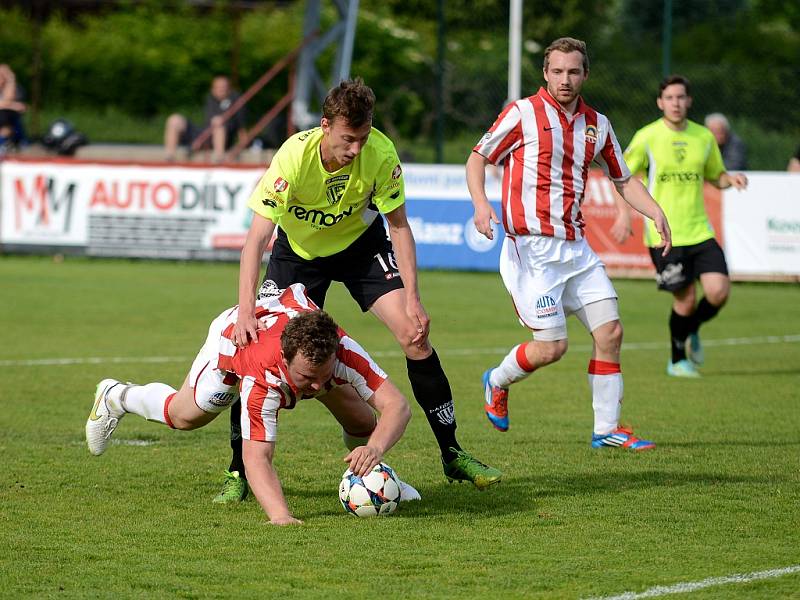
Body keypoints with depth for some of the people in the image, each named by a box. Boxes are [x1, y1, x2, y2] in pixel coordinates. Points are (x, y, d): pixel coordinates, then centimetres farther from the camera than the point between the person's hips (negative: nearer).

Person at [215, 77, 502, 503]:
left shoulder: (380, 154, -29)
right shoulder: (294, 156, -34)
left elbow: (398, 227, -15)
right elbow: (257, 237, -35)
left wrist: (412, 300, -23)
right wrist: (246, 313, -45)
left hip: (361, 242, 1)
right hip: (298, 249, -1)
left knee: (414, 335, -12)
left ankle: (452, 455, 0)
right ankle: (238, 471, 5)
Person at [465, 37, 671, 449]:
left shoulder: (597, 124, 11)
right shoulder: (523, 113, -5)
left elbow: (623, 180, 20)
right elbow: (478, 157, 0)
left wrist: (656, 213, 3)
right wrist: (480, 202, -18)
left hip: (576, 248, 6)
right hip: (532, 248, -6)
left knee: (610, 331, -2)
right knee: (551, 346, -10)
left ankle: (607, 429, 8)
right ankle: (497, 382, 21)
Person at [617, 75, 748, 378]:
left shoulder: (704, 137, 7)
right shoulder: (647, 137, -4)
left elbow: (715, 176, 20)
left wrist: (730, 179, -3)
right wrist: (624, 213, -13)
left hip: (699, 231, 4)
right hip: (663, 235, -4)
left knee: (719, 291, -11)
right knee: (686, 300, -5)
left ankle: (690, 331, 21)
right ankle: (678, 360, 19)